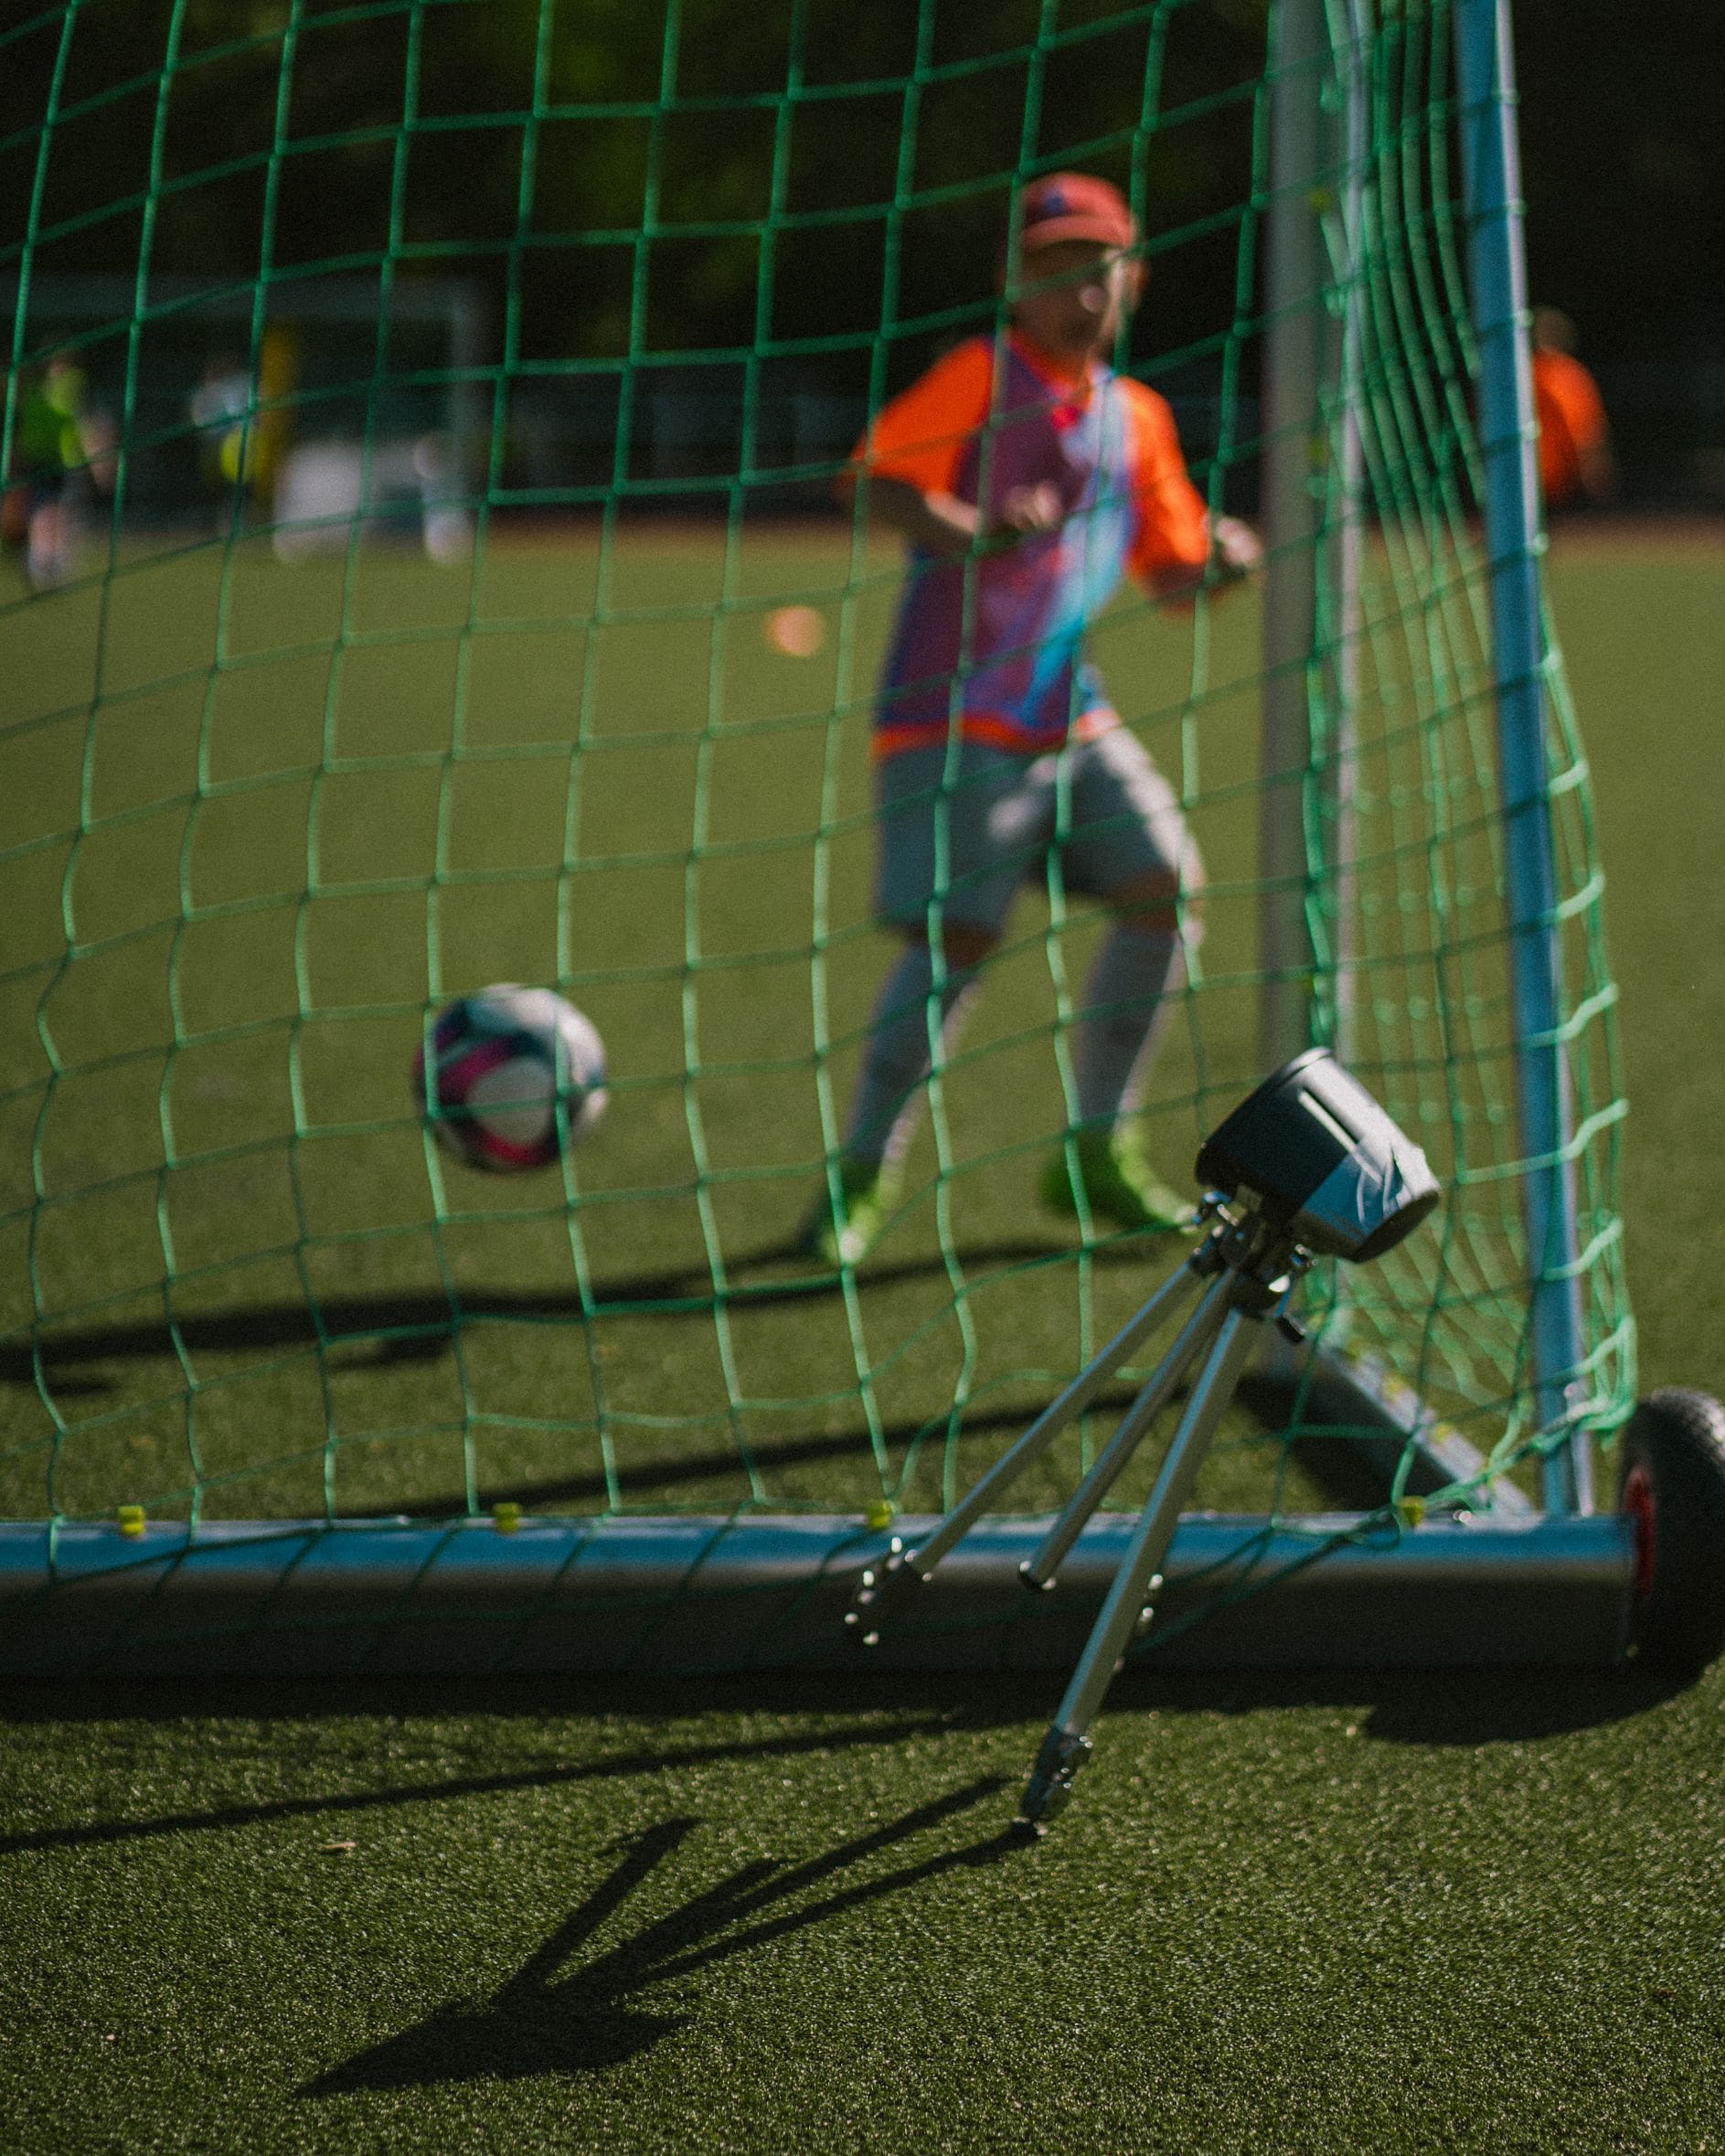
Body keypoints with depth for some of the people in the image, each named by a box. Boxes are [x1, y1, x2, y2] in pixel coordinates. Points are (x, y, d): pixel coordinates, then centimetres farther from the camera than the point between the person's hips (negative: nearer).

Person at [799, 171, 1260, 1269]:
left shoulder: (1135, 415, 13)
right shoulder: (982, 376, -5)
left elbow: (1169, 567, 19)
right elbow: (879, 476, -16)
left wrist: (1221, 556, -3)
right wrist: (972, 533, -32)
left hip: (1070, 712, 6)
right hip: (955, 712, -6)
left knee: (1168, 886, -5)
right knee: (957, 933, -14)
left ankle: (1099, 1152, 9)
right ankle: (864, 1175, 3)